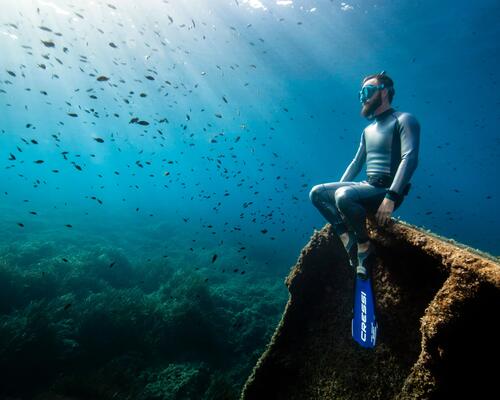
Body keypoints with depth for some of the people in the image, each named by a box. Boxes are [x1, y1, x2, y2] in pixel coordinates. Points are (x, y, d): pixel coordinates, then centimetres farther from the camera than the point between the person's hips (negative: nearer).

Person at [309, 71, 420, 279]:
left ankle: (365, 246, -13)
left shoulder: (403, 120, -5)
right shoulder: (368, 130, 20)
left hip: (387, 191, -8)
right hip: (366, 187, 8)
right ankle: (350, 240, -11)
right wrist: (336, 189, 10)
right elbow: (356, 163, 22)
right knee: (317, 193, -4)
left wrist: (391, 197, -29)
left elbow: (410, 158, -18)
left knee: (344, 196, -35)